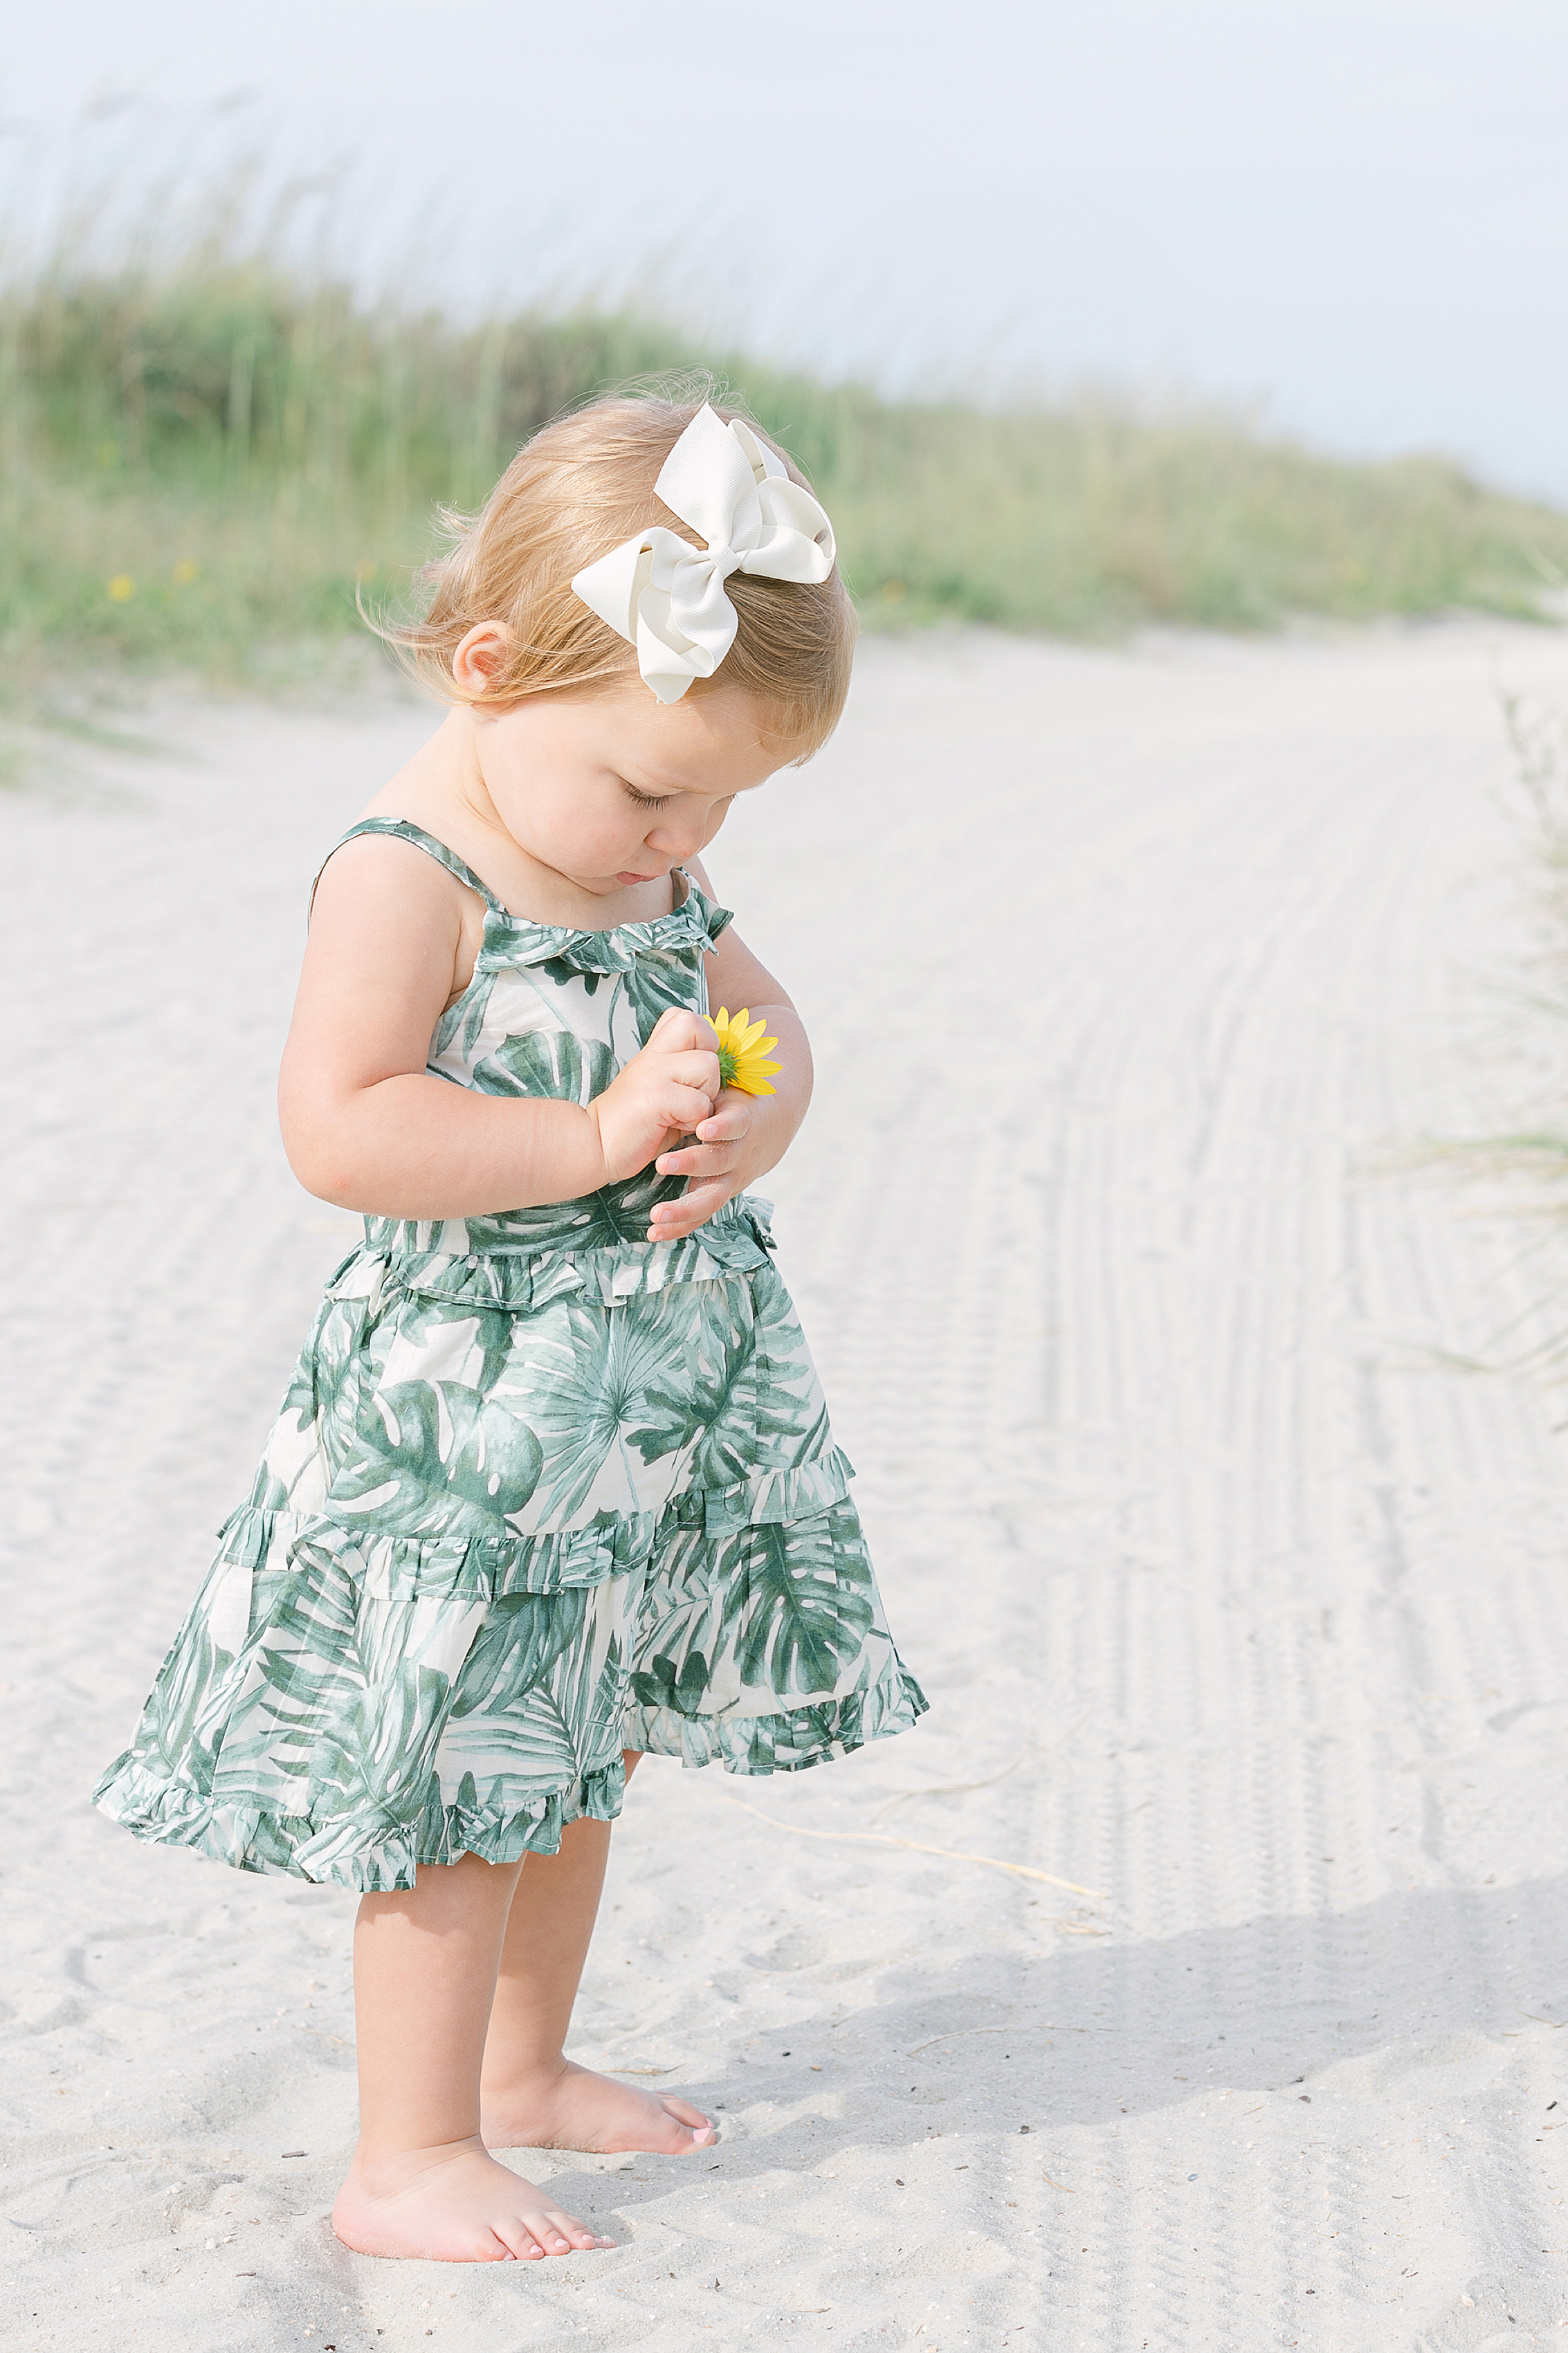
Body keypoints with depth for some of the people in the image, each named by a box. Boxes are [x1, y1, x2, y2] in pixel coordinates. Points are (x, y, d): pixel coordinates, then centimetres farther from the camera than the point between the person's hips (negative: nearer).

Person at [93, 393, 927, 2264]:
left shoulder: (645, 862, 7)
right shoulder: (407, 877, -19)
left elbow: (763, 1026, 15)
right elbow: (340, 1132, -27)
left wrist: (750, 1120, -8)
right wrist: (599, 1136, -27)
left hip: (657, 1394, 9)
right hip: (471, 1412, -8)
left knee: (570, 1757, 20)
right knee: (464, 1785, -2)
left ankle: (522, 2071, 37)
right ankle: (408, 2160, 9)